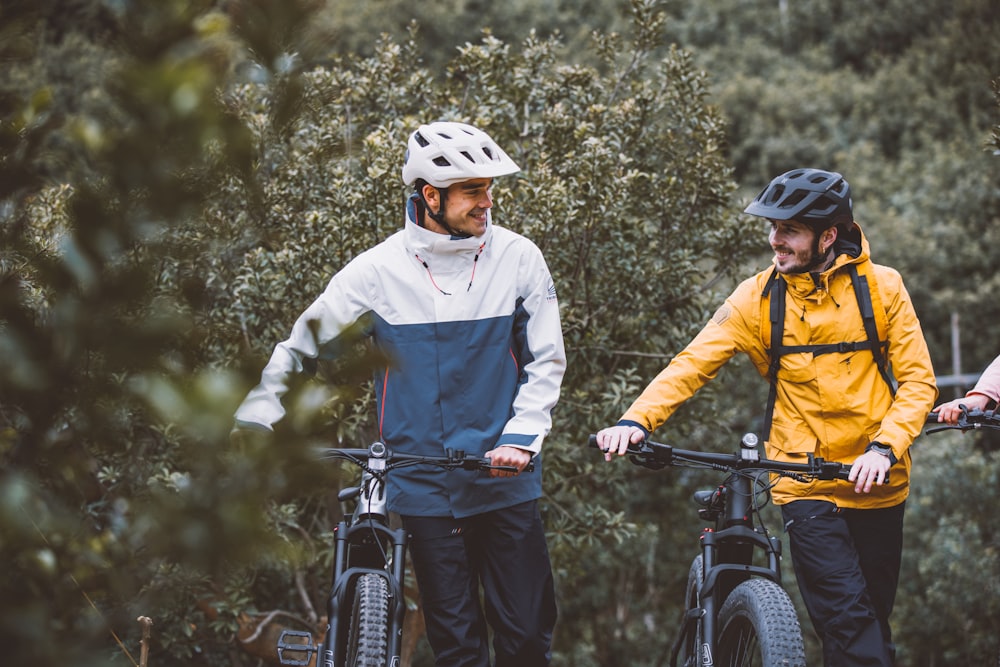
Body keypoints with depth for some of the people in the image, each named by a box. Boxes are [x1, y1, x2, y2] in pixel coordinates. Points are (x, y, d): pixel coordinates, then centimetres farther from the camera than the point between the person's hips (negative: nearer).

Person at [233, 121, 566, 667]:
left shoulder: (518, 259, -1)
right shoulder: (377, 270, -2)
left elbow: (545, 363, 4)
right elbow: (300, 349, 8)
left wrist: (520, 439, -10)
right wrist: (253, 423, -2)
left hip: (506, 482, 1)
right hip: (425, 487, 0)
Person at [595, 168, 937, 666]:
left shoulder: (882, 287, 0)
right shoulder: (759, 297, 0)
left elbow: (917, 381, -2)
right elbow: (693, 363, -7)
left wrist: (884, 446, -18)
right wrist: (636, 420, -23)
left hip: (876, 483, 1)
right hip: (806, 485, -1)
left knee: (874, 621, 10)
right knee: (849, 625, -14)